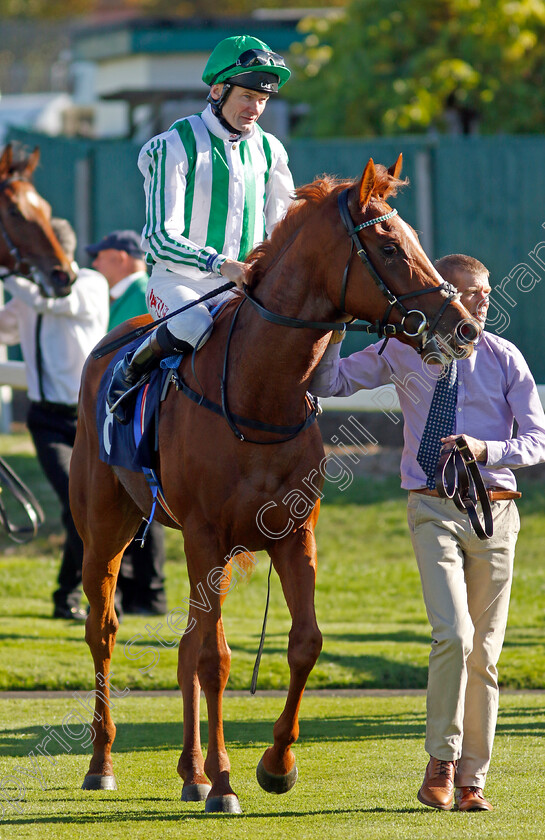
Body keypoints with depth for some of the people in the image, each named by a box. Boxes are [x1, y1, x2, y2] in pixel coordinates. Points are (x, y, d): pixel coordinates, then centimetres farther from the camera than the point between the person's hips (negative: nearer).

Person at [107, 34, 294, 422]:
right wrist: (220, 264, -31)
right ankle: (129, 372, -8)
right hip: (178, 281, -5)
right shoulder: (176, 146, -9)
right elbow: (159, 238, -16)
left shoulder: (269, 150, 9)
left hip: (242, 287, 5)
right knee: (192, 327, -38)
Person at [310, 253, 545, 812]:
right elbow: (328, 383, 11)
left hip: (494, 509, 2)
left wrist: (486, 449, -17)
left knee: (484, 653, 5)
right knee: (453, 634, -19)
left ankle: (471, 780, 16)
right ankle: (441, 763, -5)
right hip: (433, 509, -1)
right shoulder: (404, 351, 3)